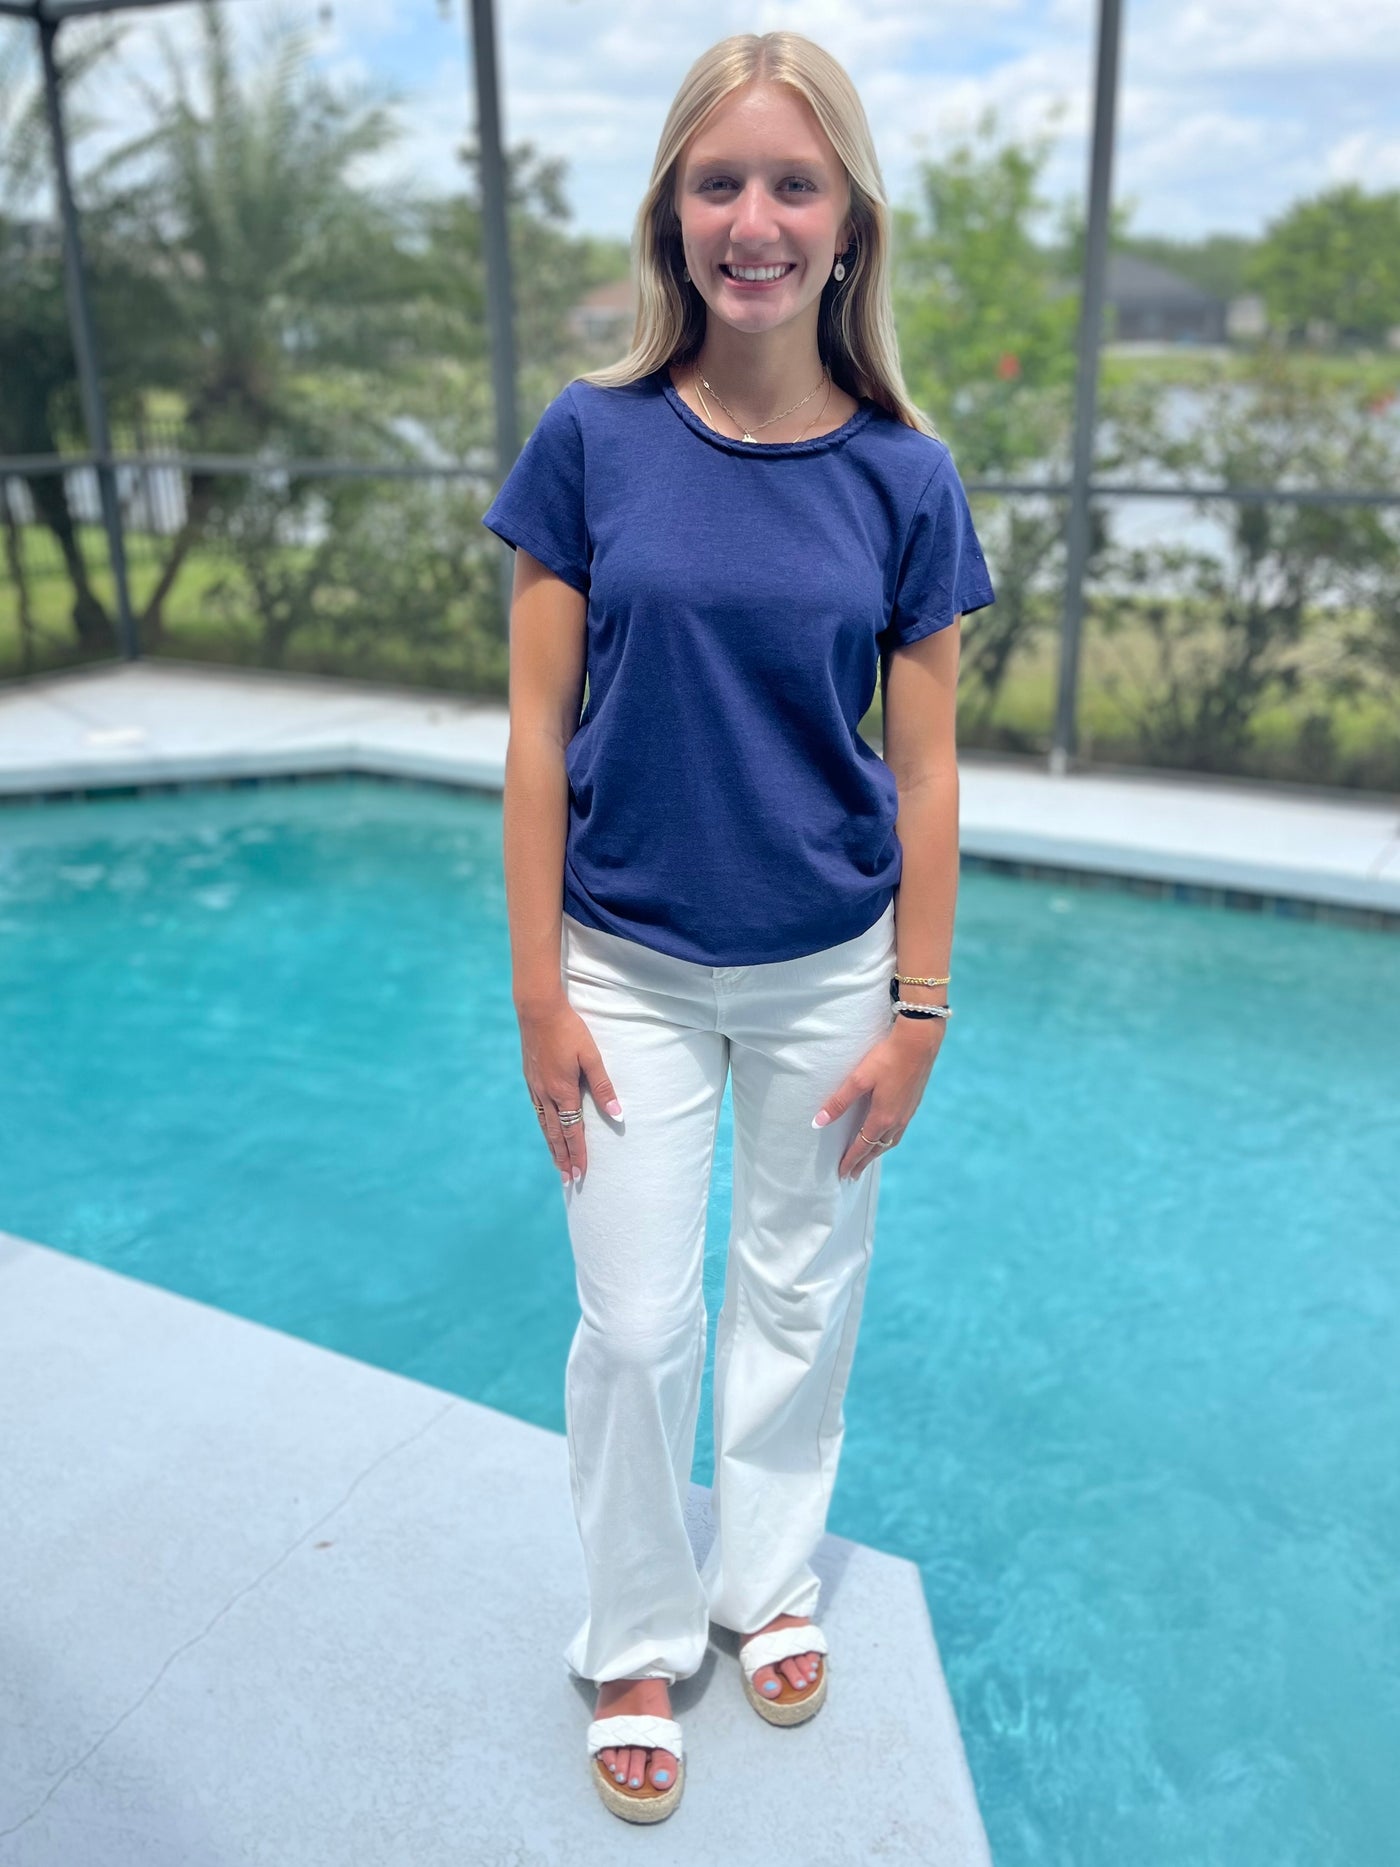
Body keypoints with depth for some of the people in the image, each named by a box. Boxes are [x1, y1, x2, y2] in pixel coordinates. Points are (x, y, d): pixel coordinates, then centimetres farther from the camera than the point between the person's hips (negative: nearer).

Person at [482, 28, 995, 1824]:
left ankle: (768, 1579, 44)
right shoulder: (593, 437, -7)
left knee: (801, 1295, 17)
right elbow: (539, 731, -6)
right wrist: (540, 992, -7)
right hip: (631, 969, -1)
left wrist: (914, 1013, -2)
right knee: (636, 1325, 8)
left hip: (827, 976, 1)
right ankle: (638, 1638, 35)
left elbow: (923, 768, -2)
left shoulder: (904, 477, -5)